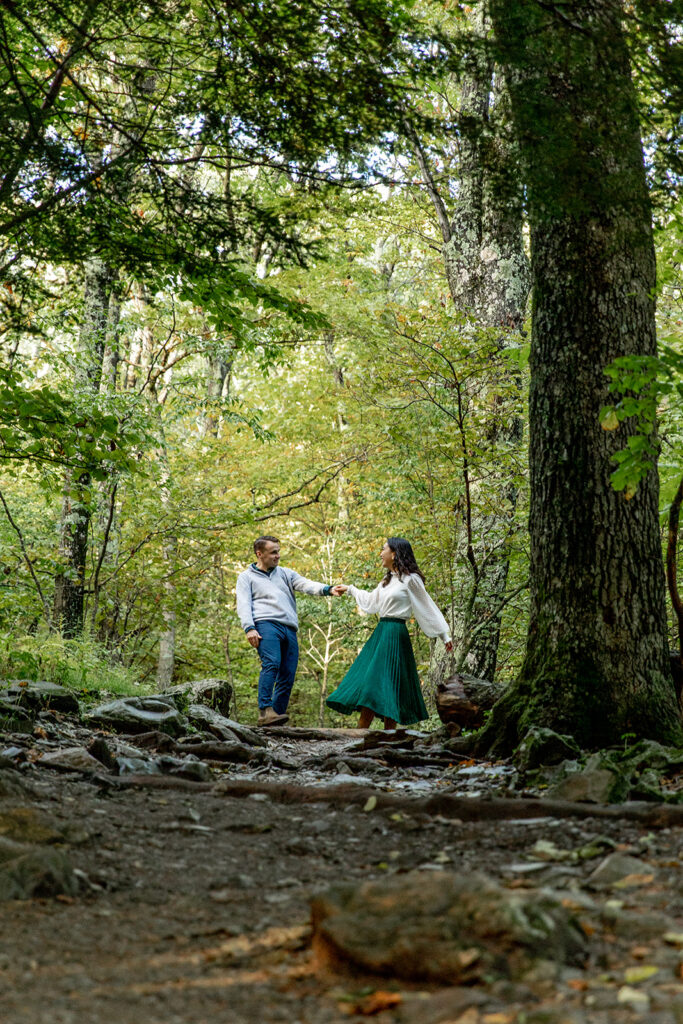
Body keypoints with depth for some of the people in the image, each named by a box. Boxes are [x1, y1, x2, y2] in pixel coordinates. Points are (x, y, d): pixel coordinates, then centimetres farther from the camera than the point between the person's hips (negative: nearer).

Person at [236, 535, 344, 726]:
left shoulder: (286, 574, 26)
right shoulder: (247, 577, 17)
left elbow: (306, 585, 10)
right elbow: (243, 605, 5)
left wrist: (327, 589, -10)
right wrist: (249, 628, -13)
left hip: (289, 629, 5)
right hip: (266, 624, -5)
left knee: (288, 676, -3)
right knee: (272, 664, -27)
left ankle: (276, 718, -2)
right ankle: (265, 711, -35)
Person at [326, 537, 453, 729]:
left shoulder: (410, 579, -7)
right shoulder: (388, 580, 17)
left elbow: (428, 607, -6)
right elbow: (369, 600, 34)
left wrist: (445, 635, -5)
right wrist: (350, 589, 42)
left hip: (395, 634, -8)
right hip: (381, 633, 8)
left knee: (385, 685, -12)